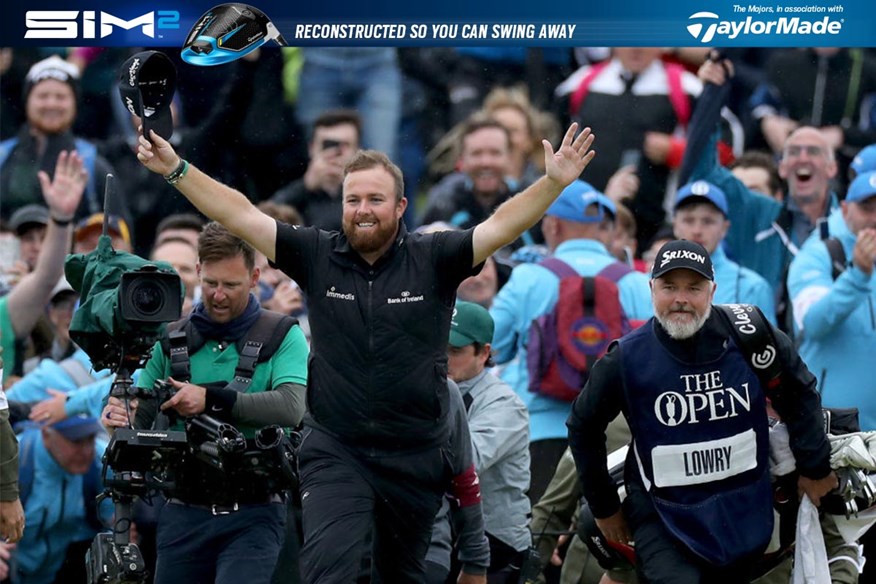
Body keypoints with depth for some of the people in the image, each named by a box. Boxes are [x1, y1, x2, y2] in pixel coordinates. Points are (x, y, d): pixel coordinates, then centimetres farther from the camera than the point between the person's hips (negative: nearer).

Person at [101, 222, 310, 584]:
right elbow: (142, 416, 9)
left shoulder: (282, 336, 1)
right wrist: (121, 416, -16)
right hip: (184, 512, 4)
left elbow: (291, 408, -16)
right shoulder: (171, 340, 11)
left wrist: (211, 400, -24)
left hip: (252, 516, -4)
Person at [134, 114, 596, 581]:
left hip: (416, 454, 1)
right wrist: (176, 170, -10)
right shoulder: (316, 256, 0)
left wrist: (554, 183, -28)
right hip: (334, 451, 0)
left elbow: (502, 226, -13)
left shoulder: (433, 259, -3)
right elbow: (239, 215, -3)